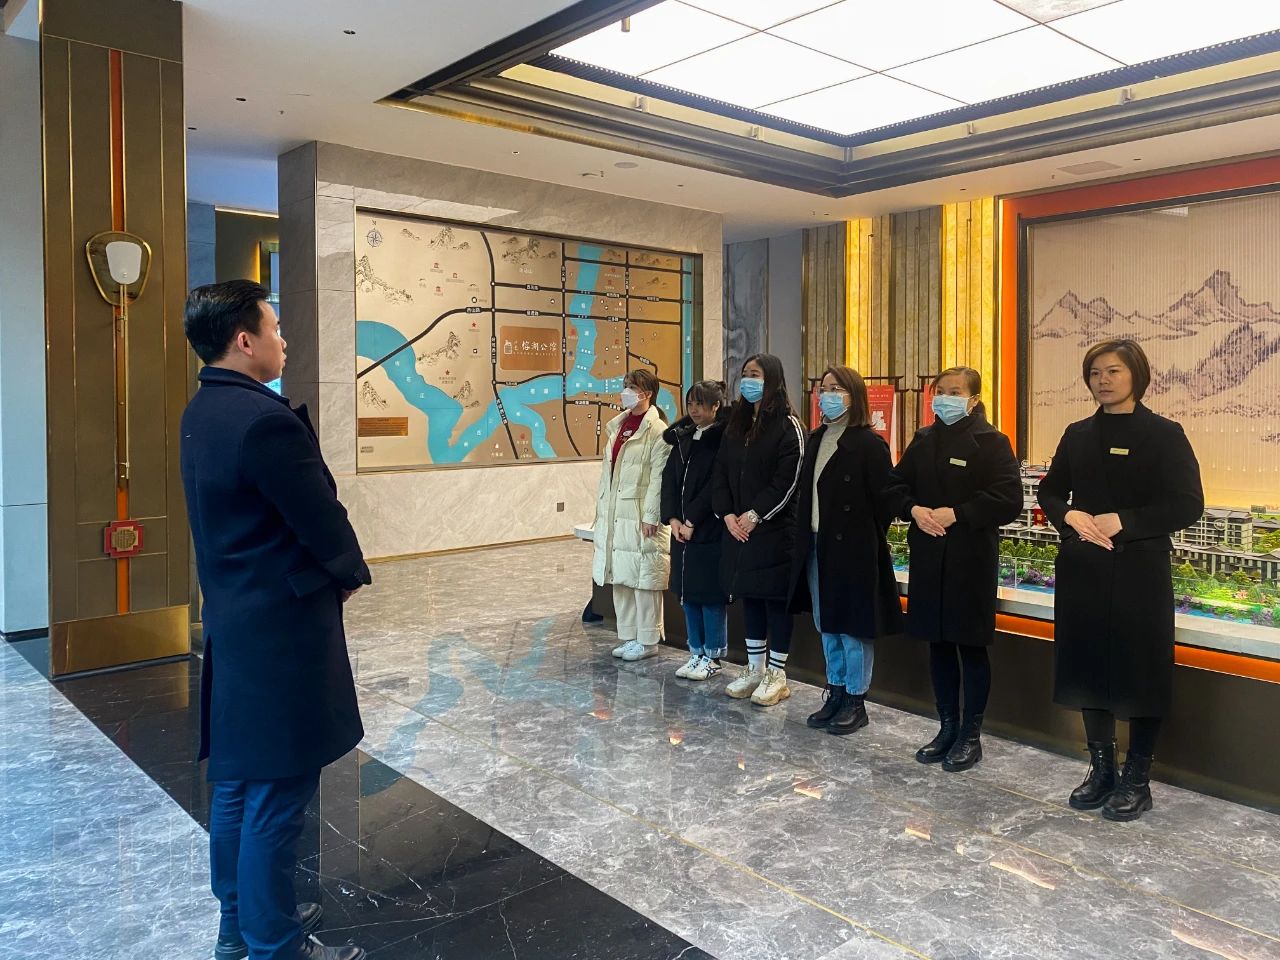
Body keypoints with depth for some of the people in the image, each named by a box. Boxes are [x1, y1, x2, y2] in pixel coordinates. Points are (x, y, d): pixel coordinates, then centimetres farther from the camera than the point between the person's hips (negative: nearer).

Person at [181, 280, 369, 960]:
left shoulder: (201, 412, 8)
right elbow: (324, 521, -18)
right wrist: (351, 574, 1)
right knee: (277, 795, 2)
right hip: (280, 630, -10)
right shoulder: (265, 419, -22)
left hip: (232, 619, 10)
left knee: (237, 782, 19)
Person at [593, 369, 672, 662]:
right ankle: (629, 636, 24)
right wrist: (601, 508, 14)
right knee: (620, 578, 13)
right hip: (613, 514, 8)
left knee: (643, 580, -1)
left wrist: (651, 516, -17)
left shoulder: (657, 431, -10)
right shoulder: (617, 425, 14)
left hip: (640, 516, -8)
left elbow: (658, 478, -14)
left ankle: (647, 640, 11)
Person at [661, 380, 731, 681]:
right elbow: (669, 478, 7)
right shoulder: (682, 437, 12)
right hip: (682, 528, 7)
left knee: (710, 594, 1)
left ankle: (712, 656, 14)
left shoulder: (724, 439, -10)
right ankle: (696, 653, 25)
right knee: (688, 592, 12)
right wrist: (673, 518, -4)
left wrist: (692, 521, -14)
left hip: (710, 530, -7)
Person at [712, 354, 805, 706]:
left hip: (774, 529, -6)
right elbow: (721, 473, 10)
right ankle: (754, 668, 24)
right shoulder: (736, 424, 13)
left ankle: (776, 674, 12)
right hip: (738, 528, 6)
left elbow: (788, 479, -15)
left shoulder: (788, 425, -7)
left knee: (774, 597, 0)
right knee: (749, 596, 12)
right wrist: (727, 514, -4)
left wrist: (754, 515, -16)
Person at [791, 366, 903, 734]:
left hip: (853, 550, -7)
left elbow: (882, 502, -11)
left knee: (852, 626, 1)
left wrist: (866, 542, -9)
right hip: (816, 548, 8)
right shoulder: (816, 440, 12)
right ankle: (835, 693, 27)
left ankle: (855, 701, 14)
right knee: (826, 625, 14)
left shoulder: (869, 444, -10)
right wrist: (804, 537, 8)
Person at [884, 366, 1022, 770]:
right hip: (928, 557, 6)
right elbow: (896, 486, 12)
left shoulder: (991, 442, -6)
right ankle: (947, 727, 26)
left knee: (970, 645, 4)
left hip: (971, 559, -5)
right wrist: (914, 509, -8)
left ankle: (971, 735, 17)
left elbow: (1008, 500, -14)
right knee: (938, 643, 12)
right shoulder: (924, 440, 11)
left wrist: (955, 514, -19)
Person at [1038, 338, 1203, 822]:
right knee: (1089, 667, 10)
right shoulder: (1078, 435, 10)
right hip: (1083, 570, 5)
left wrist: (1123, 522, -20)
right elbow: (1049, 492, 14)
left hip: (1139, 573, -4)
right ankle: (1101, 768, 26)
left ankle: (1137, 779, 17)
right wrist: (1070, 516, -8)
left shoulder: (1163, 434, -4)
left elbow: (1187, 505, -10)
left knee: (1140, 670, 2)